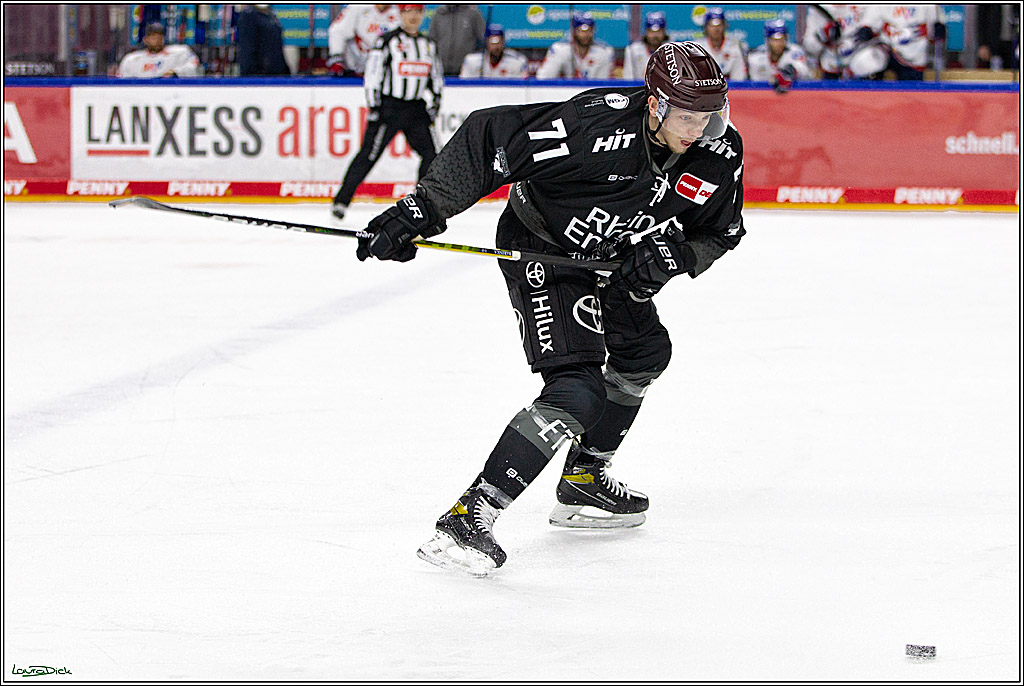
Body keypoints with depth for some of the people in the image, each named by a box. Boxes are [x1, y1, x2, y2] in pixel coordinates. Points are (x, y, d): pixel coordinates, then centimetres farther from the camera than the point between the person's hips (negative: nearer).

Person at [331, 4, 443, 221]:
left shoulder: (428, 45, 13)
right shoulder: (388, 41, -5)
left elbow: (436, 78, 22)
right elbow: (373, 75, -7)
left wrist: (435, 105, 11)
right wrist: (374, 107, -12)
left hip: (416, 109, 5)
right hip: (389, 106, -5)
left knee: (430, 153, -3)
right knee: (370, 154, -7)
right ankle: (341, 200, -1)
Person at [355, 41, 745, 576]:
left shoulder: (722, 153, -15)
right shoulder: (597, 123, -35)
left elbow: (721, 233, 1)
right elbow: (488, 138, -32)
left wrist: (675, 256, -20)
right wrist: (420, 209, -35)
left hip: (610, 260, 8)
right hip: (539, 250, -8)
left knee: (645, 352, 25)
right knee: (578, 388, -22)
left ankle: (583, 481, 41)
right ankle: (466, 518, -26)